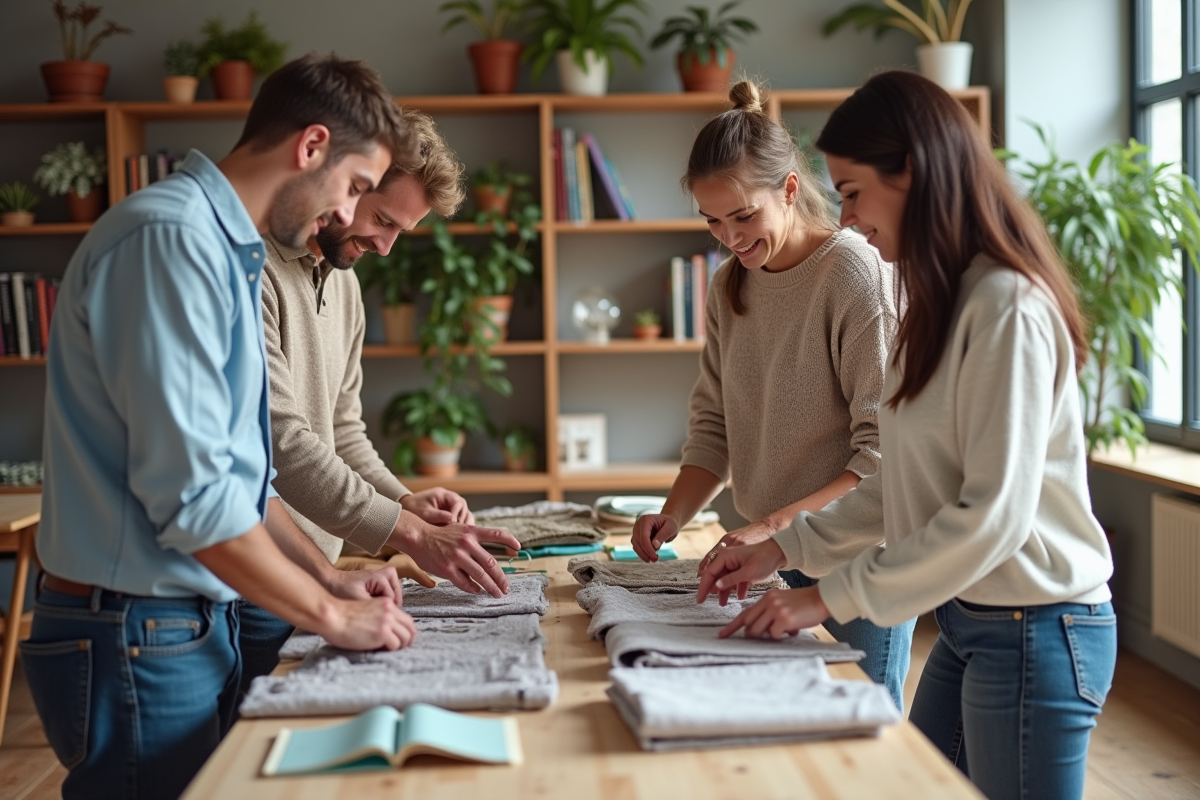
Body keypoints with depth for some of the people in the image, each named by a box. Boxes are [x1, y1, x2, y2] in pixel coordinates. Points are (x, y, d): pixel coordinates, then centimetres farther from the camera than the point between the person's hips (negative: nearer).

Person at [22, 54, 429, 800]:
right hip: (138, 643, -9)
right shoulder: (171, 238, -18)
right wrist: (331, 614, -13)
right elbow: (190, 491, -23)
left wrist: (326, 580, 12)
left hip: (199, 627, 9)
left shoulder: (225, 249, 13)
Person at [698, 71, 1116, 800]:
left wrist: (832, 598, -20)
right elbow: (903, 486, 13)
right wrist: (786, 548, 7)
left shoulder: (1008, 310, -19)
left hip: (1034, 634, -8)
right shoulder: (942, 305, 10)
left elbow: (994, 513, -23)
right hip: (970, 623, 8)